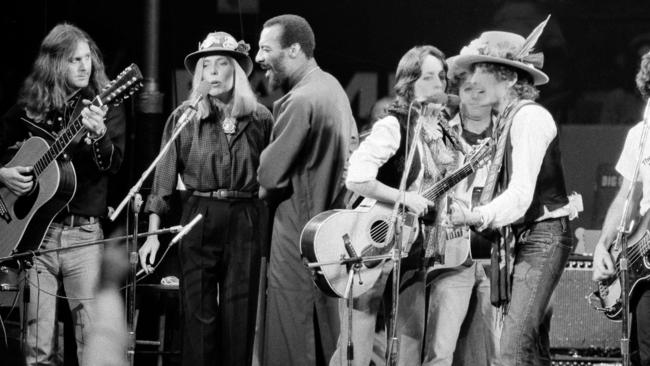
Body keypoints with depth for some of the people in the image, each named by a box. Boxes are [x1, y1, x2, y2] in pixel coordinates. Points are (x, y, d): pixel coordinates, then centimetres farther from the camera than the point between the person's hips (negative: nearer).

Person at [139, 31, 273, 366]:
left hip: (246, 222, 1)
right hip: (198, 220, -1)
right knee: (198, 316, -2)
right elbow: (164, 177, -1)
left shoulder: (259, 119, 4)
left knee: (239, 317, 3)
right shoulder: (184, 118, 1)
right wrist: (153, 233, -8)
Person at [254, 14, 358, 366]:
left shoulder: (300, 101, -21)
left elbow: (269, 175, -20)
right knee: (324, 335, 16)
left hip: (300, 234, -10)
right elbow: (351, 145, 22)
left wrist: (264, 193, 0)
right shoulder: (332, 86, 9)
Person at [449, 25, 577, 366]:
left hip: (541, 238, -10)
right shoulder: (508, 120, 15)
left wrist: (476, 216, -32)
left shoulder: (529, 117, -14)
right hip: (519, 241, 10)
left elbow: (521, 193, -24)